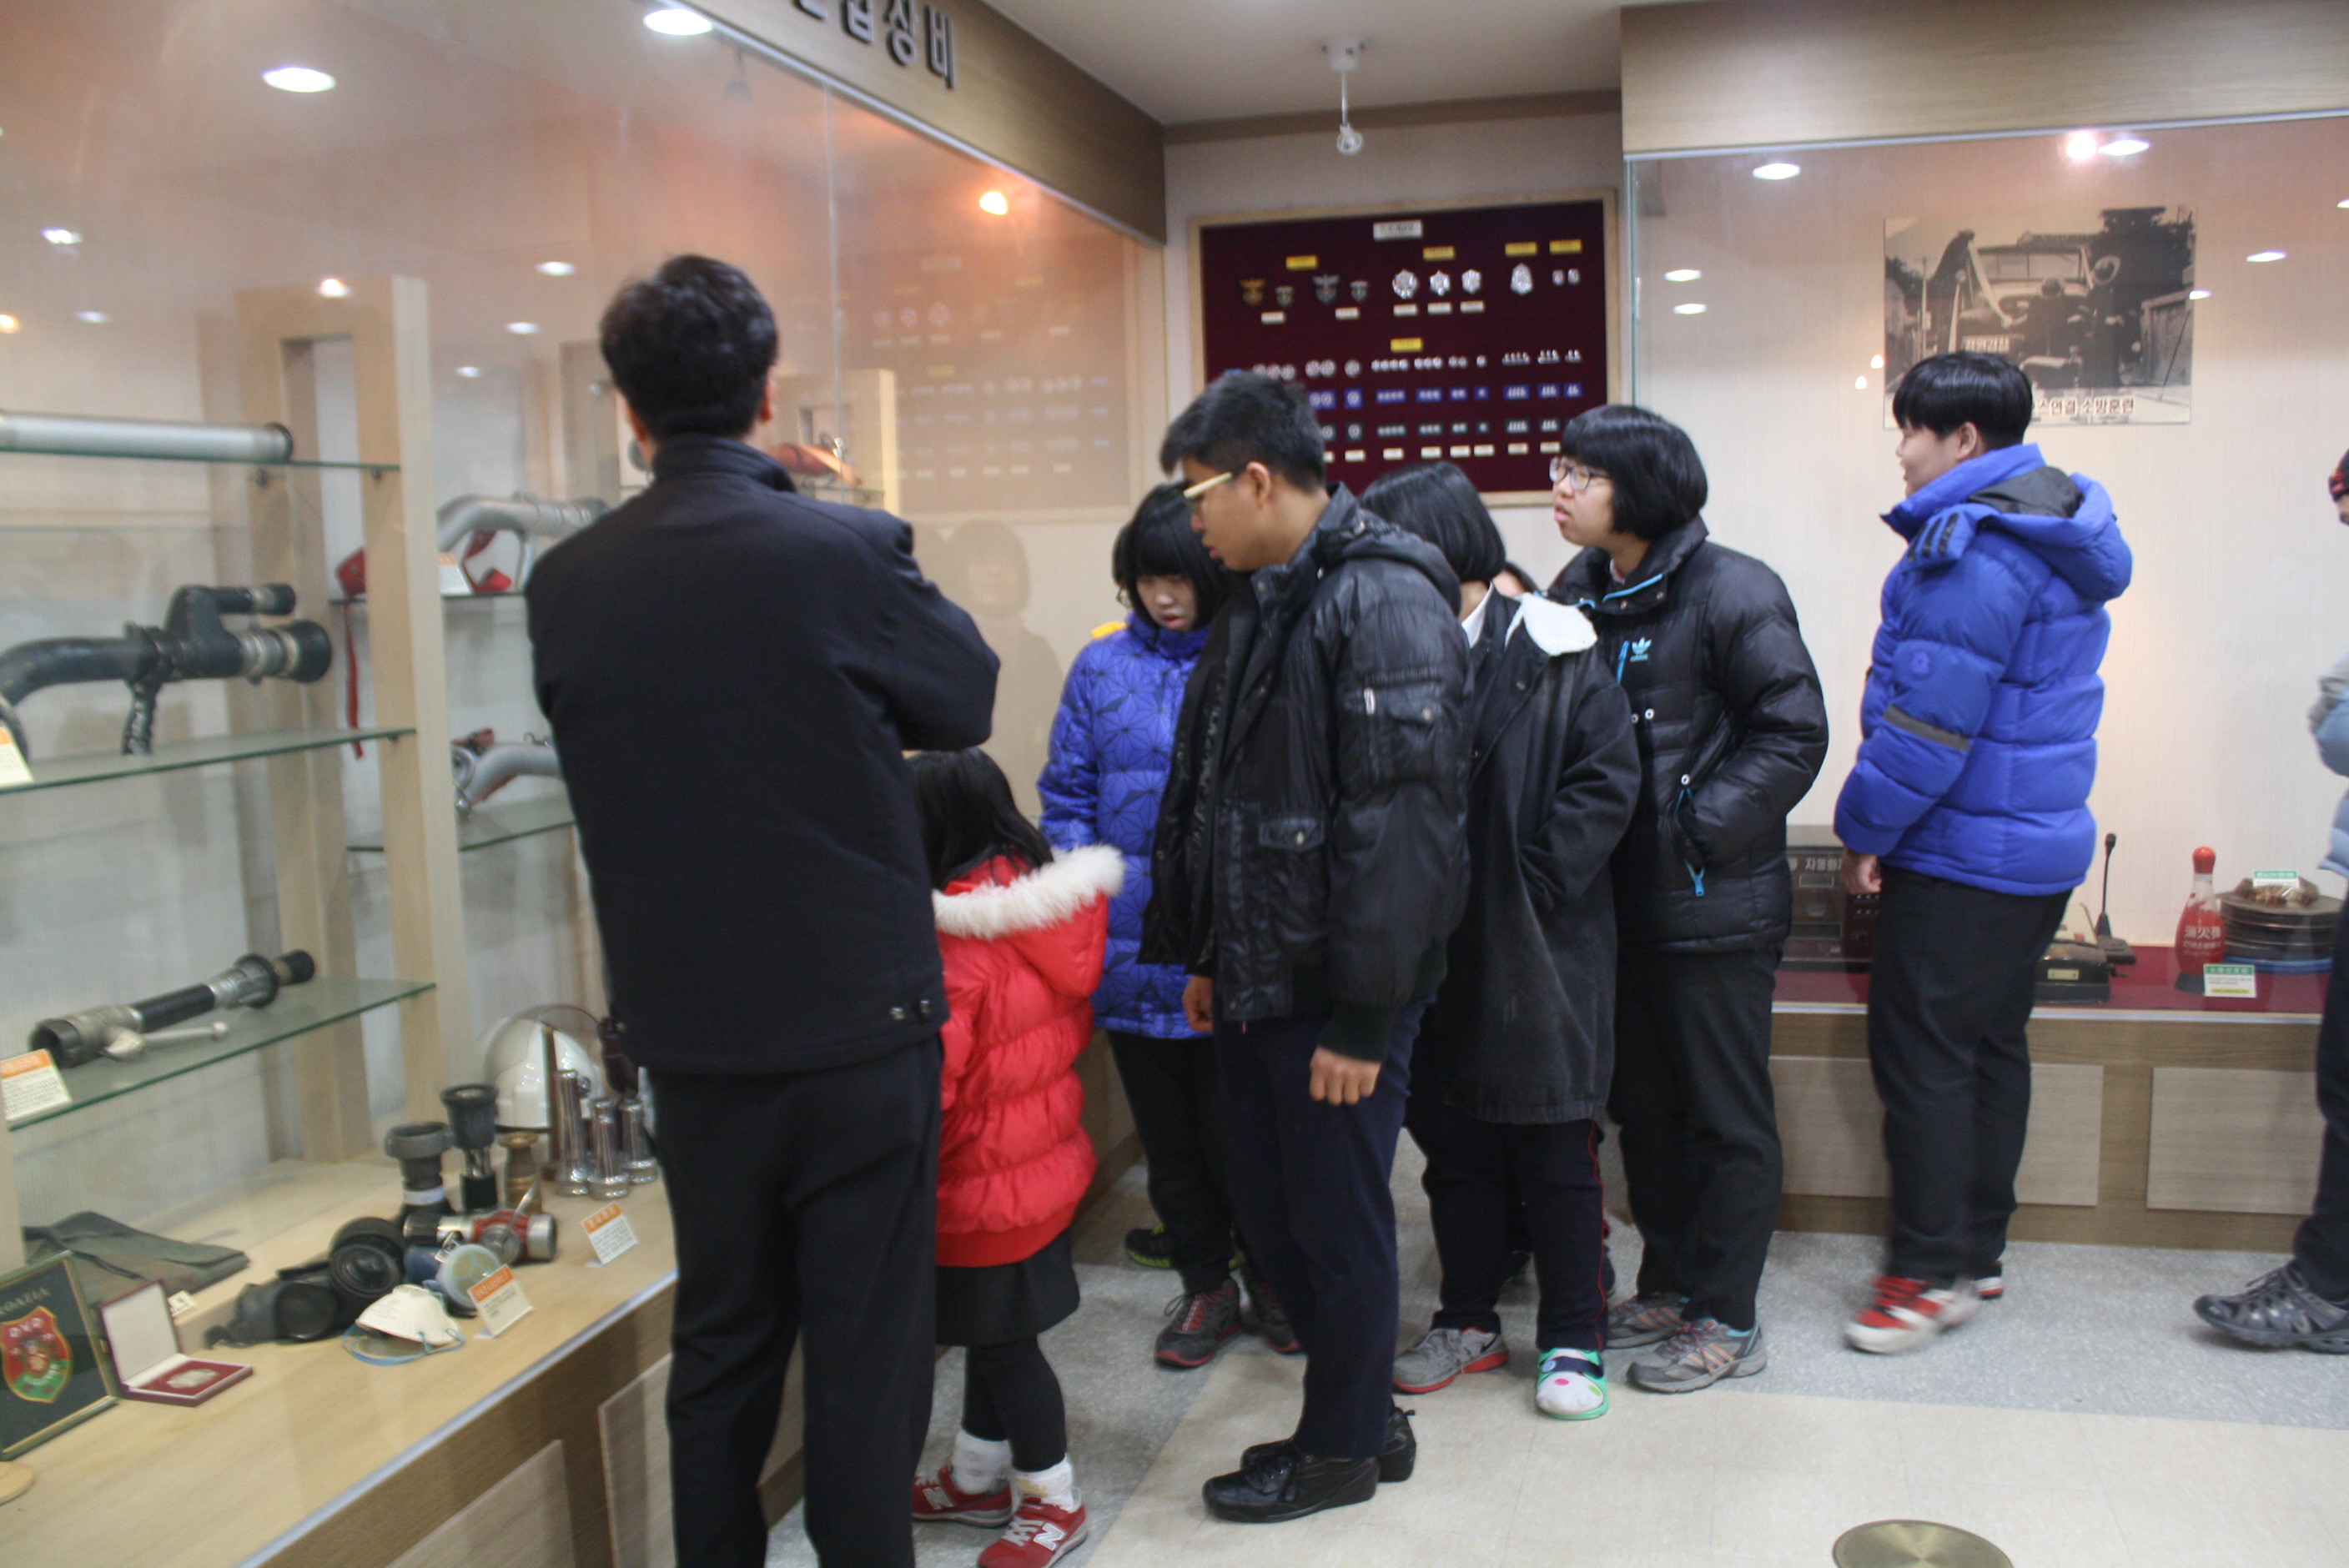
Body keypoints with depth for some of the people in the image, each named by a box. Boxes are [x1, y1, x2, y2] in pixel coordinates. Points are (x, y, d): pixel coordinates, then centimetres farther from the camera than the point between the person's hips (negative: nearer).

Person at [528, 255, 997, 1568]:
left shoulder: (568, 583, -5)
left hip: (686, 1031, 4)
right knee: (868, 1348, 9)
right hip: (859, 1025, -4)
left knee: (721, 1339, 19)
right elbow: (967, 700, -1)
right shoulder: (849, 551, -17)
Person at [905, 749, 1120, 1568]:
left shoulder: (958, 943, -25)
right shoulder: (1056, 904, -1)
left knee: (1003, 1340, 8)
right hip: (1046, 1158, 9)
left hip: (986, 1185, -9)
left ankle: (1050, 1501, 24)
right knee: (993, 1334, 22)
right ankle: (977, 1479, 38)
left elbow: (929, 1080, -25)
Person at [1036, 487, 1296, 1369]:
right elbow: (1066, 794, 9)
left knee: (1236, 1129, 5)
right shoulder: (1101, 667, 6)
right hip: (1131, 949, 3)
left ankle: (1271, 1273, 29)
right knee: (1168, 1134, 14)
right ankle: (1205, 1285, 32)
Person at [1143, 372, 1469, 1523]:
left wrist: (1364, 1017, -21)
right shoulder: (1258, 603, 13)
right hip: (1254, 984, 9)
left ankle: (1343, 1449, 27)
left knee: (1337, 1224, 7)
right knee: (1270, 1222, 17)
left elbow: (1403, 821, -22)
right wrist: (1200, 954, 18)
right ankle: (1361, 1415, 35)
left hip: (1336, 995, -9)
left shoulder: (1385, 604, -16)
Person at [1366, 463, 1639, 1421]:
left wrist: (1534, 885, -12)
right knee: (1451, 1142, 15)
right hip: (1432, 950, 4)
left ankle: (1574, 1339, 23)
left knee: (1555, 1147, 7)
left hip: (1541, 951, -4)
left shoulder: (1552, 654, -8)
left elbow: (1608, 776, -8)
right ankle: (1470, 1321, 33)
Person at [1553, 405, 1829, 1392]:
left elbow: (1794, 734, -14)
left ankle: (1727, 1321, 18)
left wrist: (1697, 828, -17)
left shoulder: (1731, 592, -13)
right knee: (1642, 1104, 17)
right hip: (1618, 898, 7)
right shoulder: (1577, 592, 7)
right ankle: (1669, 1286, 34)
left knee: (1728, 1115, 6)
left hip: (1714, 903, -7)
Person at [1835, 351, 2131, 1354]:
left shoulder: (1974, 550, -20)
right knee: (1991, 1046, 16)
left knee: (1921, 1055, -2)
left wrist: (1866, 830, -12)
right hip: (2041, 843, 10)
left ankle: (1931, 1271, 5)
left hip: (1963, 855, -10)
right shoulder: (2056, 536, 13)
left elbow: (1929, 719, -23)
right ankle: (1977, 1251, 26)